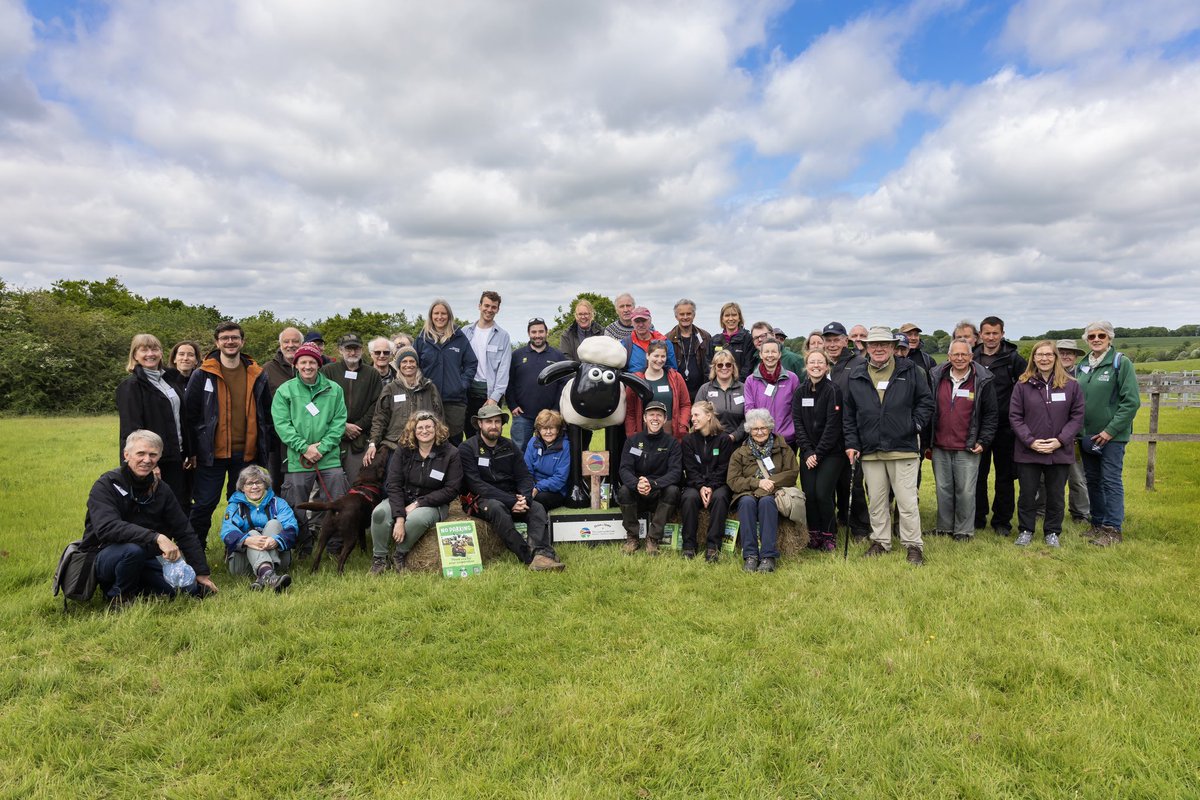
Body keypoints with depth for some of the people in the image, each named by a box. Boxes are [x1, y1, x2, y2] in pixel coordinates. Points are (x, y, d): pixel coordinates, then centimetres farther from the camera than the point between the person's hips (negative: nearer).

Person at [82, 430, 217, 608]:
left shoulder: (161, 490, 0)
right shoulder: (106, 485, -16)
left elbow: (184, 532, 4)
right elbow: (107, 528, -33)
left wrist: (202, 573, 2)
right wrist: (156, 537, -42)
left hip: (142, 559, 5)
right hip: (105, 558, -5)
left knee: (192, 589, -12)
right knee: (133, 548, -37)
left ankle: (135, 585, 13)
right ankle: (119, 596, -8)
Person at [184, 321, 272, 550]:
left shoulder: (257, 376, 6)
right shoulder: (202, 375, -2)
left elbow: (267, 415, 11)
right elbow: (189, 414, -1)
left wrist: (266, 449, 8)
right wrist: (192, 451, -4)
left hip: (246, 453, 3)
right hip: (212, 453, -2)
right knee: (204, 505, 3)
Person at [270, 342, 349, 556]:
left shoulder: (334, 390, 6)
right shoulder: (285, 390, 3)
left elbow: (339, 422, 1)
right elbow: (282, 424, -4)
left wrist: (322, 447, -10)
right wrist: (304, 448, -13)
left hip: (330, 458, 1)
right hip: (297, 460, -1)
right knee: (297, 507, 6)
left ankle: (337, 546, 19)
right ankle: (303, 546, 24)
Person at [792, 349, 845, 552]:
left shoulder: (833, 390, -7)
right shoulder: (800, 391, 6)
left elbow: (833, 425, -11)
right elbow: (797, 422, 2)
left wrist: (819, 453, -13)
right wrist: (808, 452, -7)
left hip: (831, 452, -4)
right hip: (808, 453, 4)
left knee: (823, 493, -11)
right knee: (809, 494, -2)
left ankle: (829, 535, 8)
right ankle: (814, 535, 14)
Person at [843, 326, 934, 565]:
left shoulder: (909, 371, 2)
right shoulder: (856, 376, 7)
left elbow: (926, 401, 7)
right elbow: (848, 413, 10)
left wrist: (915, 425, -5)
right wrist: (851, 443, 5)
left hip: (903, 448, -2)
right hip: (870, 450, 3)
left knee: (907, 501, 1)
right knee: (877, 501, 12)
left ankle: (913, 545, 14)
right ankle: (880, 541, 25)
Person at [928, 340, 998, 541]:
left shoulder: (982, 381, -1)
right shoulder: (936, 377, 5)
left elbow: (991, 414, 4)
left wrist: (983, 441, -3)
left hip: (967, 449, -2)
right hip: (940, 448, 3)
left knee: (966, 491, 2)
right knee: (943, 490, 11)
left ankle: (964, 530, 15)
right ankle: (944, 528, 23)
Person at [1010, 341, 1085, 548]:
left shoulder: (1071, 385, -1)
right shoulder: (1022, 385, -4)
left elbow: (1077, 416, 0)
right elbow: (1015, 416, -3)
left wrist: (1060, 440, -10)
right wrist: (1030, 441, -12)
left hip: (1060, 452, 1)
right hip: (1028, 451, -1)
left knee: (1055, 495, 12)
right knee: (1027, 494, 9)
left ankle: (1053, 532, 28)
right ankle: (1025, 530, 24)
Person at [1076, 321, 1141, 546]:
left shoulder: (1121, 363, -8)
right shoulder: (1083, 366, 10)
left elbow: (1132, 401, -13)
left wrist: (1110, 430, -16)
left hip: (1112, 436, -6)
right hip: (1087, 435, 6)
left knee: (1111, 481, -3)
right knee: (1092, 480, 12)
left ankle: (1114, 529, 4)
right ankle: (1098, 523, 24)